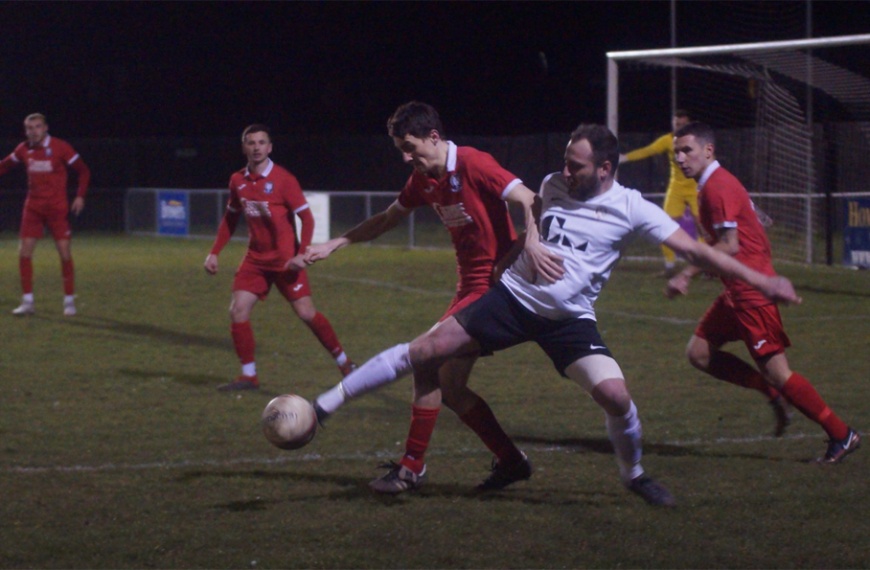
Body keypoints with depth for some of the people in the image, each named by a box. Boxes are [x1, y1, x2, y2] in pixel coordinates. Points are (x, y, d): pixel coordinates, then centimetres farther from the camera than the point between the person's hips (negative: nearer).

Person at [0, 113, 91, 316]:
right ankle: (27, 302, 6)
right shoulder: (24, 150, 3)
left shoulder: (60, 147, -9)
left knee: (65, 252, -6)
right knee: (24, 252, -4)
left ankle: (69, 301, 7)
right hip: (33, 208, 4)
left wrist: (80, 196, -14)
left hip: (57, 208, -4)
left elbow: (83, 171, -3)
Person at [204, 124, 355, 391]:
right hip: (256, 259, 5)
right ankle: (248, 376, 3)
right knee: (238, 311, -7)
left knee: (306, 313, -5)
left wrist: (301, 254, -23)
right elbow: (231, 218, 17)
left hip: (285, 259, -5)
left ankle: (344, 363, 12)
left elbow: (306, 217, -12)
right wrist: (214, 253, 11)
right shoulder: (238, 181, 3)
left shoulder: (283, 179, -13)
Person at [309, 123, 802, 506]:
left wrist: (761, 281, -16)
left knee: (615, 394, -22)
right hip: (513, 298, 3)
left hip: (570, 319, -3)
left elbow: (695, 249, -13)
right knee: (423, 352, -7)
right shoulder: (554, 186, 0)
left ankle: (634, 475, 10)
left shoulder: (631, 209, -12)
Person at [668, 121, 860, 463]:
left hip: (751, 291, -10)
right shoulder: (714, 184, 15)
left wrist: (686, 275, -20)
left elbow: (729, 245, -22)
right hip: (738, 293, 10)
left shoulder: (718, 186, -16)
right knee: (699, 352, 6)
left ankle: (842, 435, 1)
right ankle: (772, 392, 12)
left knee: (776, 370, -7)